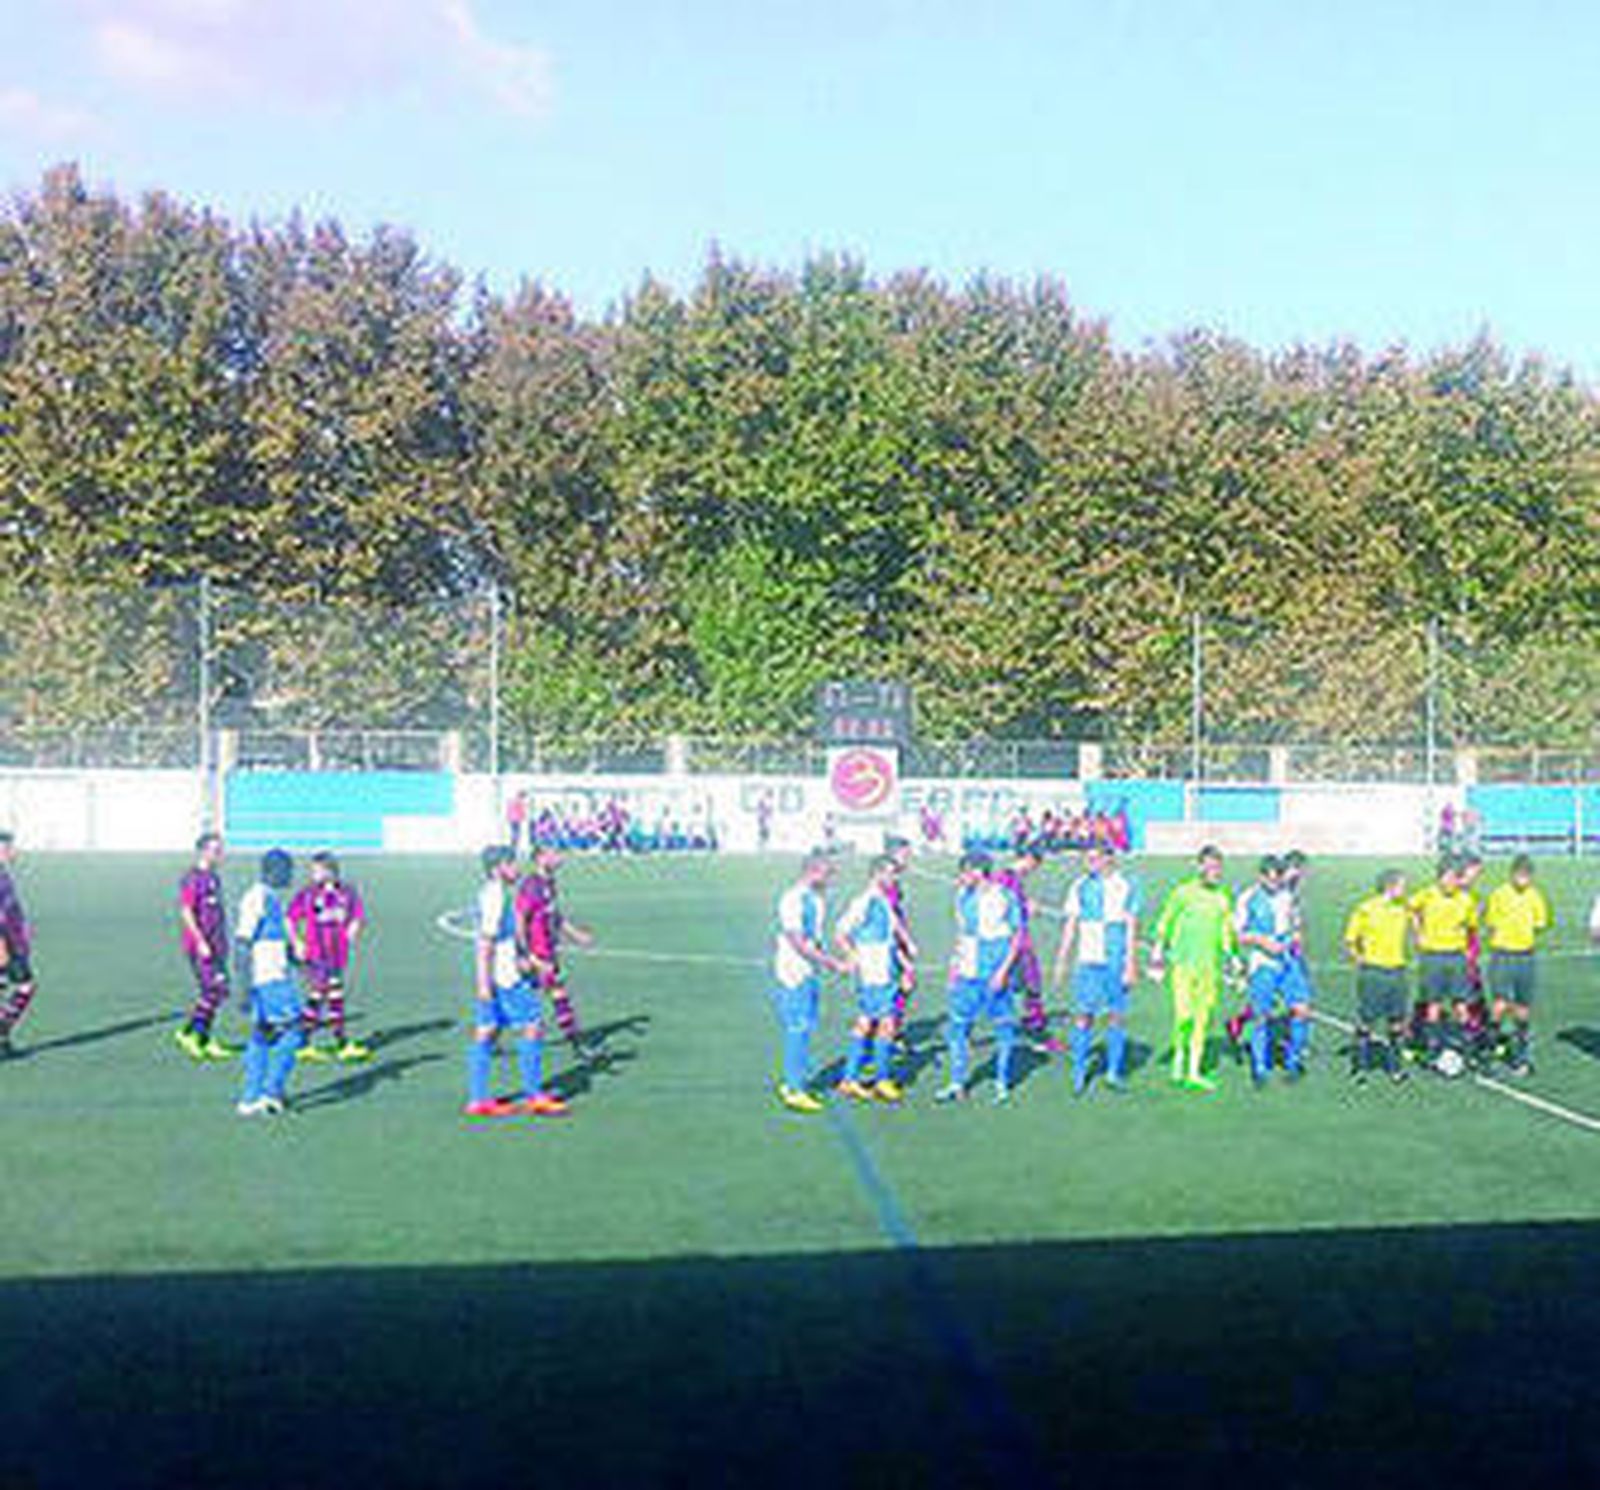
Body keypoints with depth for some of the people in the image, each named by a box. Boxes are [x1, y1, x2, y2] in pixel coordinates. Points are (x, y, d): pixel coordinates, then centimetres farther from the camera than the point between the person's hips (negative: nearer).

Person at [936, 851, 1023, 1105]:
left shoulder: (1004, 897, -10)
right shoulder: (963, 896, 6)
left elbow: (1018, 935, -6)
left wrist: (1004, 969, -13)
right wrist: (955, 962, 12)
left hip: (994, 976, -5)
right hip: (966, 974, 5)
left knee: (1003, 1027, 4)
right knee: (958, 1027, 3)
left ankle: (1002, 1084, 17)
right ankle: (957, 1084, 12)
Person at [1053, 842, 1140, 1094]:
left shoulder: (1126, 887, -2)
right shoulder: (1080, 886, 6)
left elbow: (1131, 929, -3)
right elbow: (1070, 926, 10)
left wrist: (1130, 966, -8)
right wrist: (1061, 962, 8)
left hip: (1116, 963, -2)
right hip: (1087, 960, 2)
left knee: (1117, 1016, 2)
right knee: (1083, 1015, -3)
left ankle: (1115, 1072, 14)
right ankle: (1079, 1073, 5)